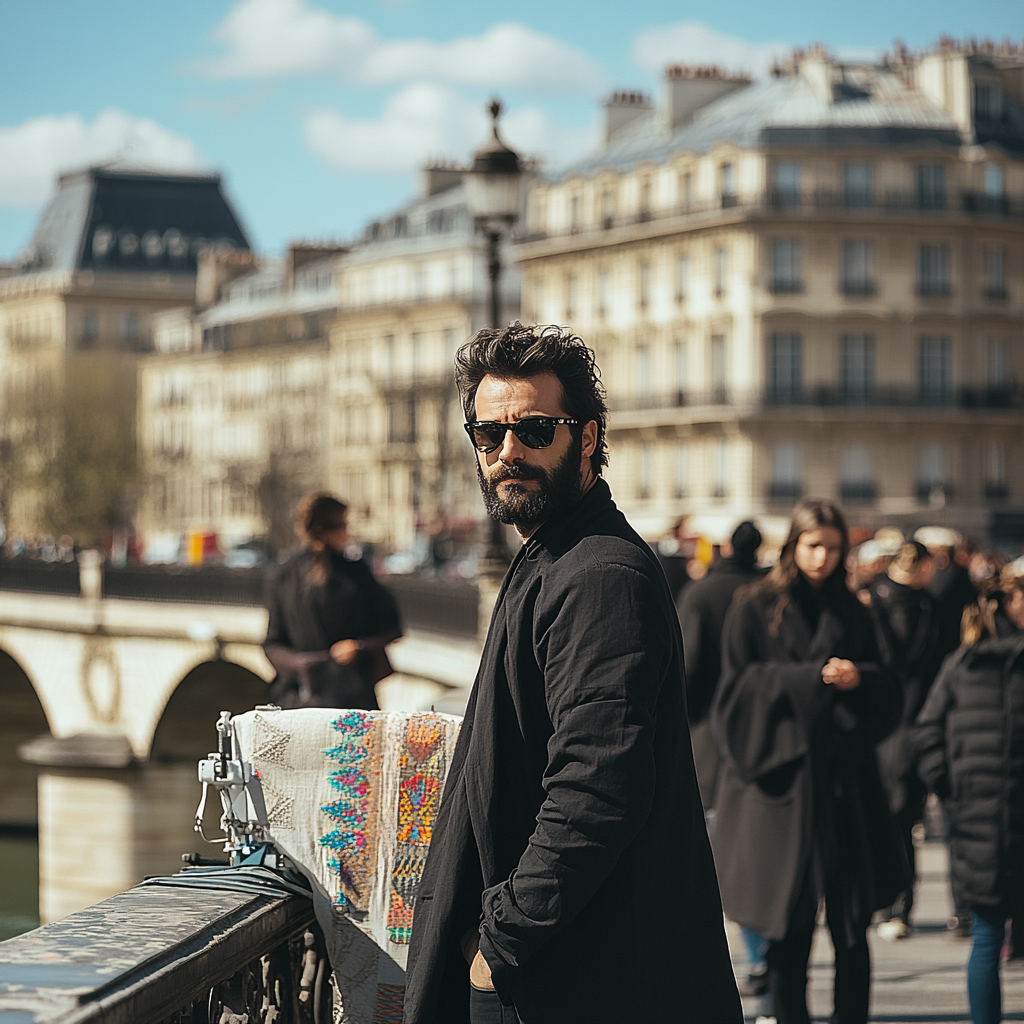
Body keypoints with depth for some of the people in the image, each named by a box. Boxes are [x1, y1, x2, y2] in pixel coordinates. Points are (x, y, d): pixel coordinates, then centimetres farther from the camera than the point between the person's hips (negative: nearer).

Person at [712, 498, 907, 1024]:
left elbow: (886, 695, 13)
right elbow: (740, 685, -5)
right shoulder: (754, 610, 1)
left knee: (852, 930, -1)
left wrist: (858, 679, -9)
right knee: (789, 930, -2)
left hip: (845, 781, 3)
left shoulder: (852, 614, 13)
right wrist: (811, 679, -14)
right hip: (781, 777, -3)